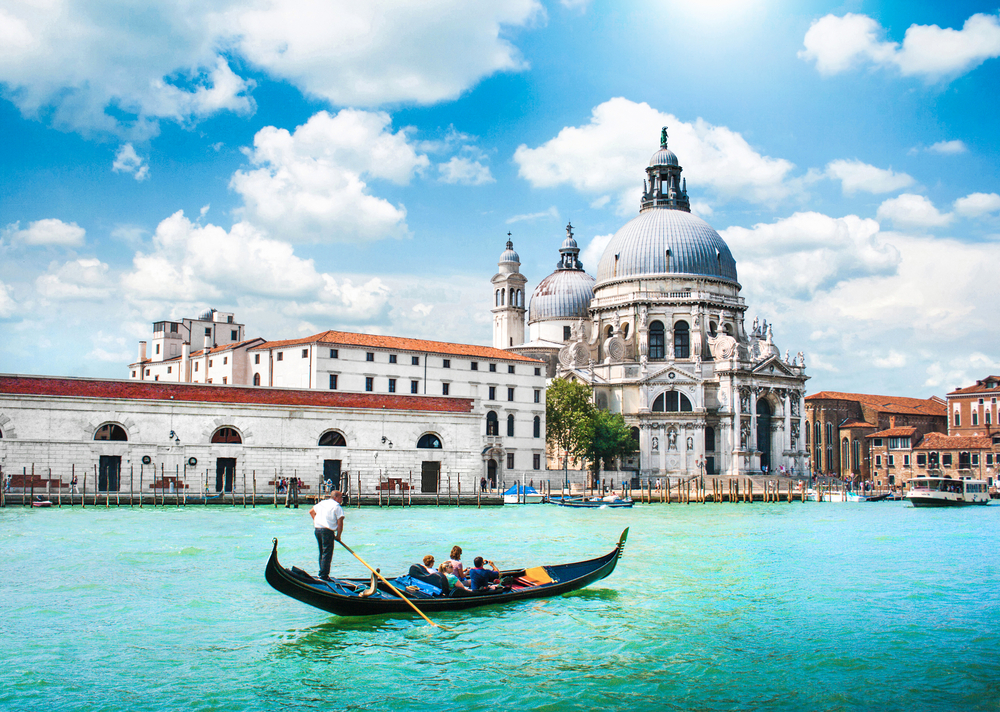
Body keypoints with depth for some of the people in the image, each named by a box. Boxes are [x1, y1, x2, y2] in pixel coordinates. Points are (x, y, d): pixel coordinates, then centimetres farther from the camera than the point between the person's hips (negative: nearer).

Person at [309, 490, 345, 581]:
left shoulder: (321, 503, 18)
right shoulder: (337, 506, -4)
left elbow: (311, 512, 29)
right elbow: (340, 522, -10)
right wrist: (338, 536, -3)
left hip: (317, 529, 8)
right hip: (327, 531, -8)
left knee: (322, 552, 19)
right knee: (327, 554, -5)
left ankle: (322, 573, 24)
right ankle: (324, 575, -7)